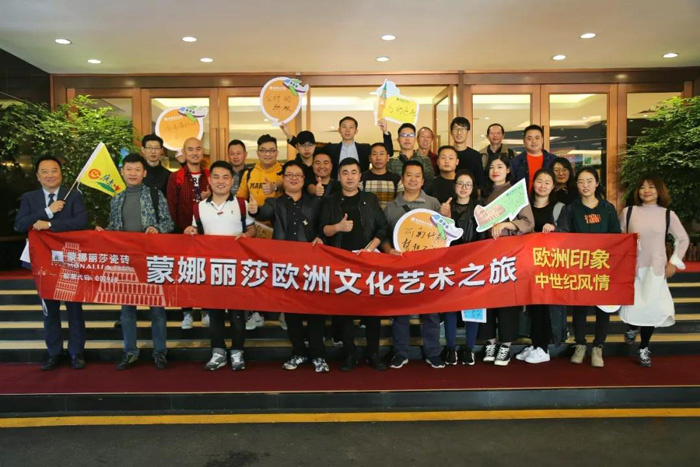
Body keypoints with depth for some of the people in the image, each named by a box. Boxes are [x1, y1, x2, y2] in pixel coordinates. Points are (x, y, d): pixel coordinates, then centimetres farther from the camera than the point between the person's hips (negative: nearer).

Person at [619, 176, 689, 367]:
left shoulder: (668, 214, 1)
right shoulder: (628, 212, -1)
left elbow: (683, 239, 11)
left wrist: (674, 262, 4)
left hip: (656, 269, 0)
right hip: (632, 268, 0)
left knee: (651, 308, -3)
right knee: (632, 306, 0)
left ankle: (643, 348, 16)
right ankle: (632, 328, 37)